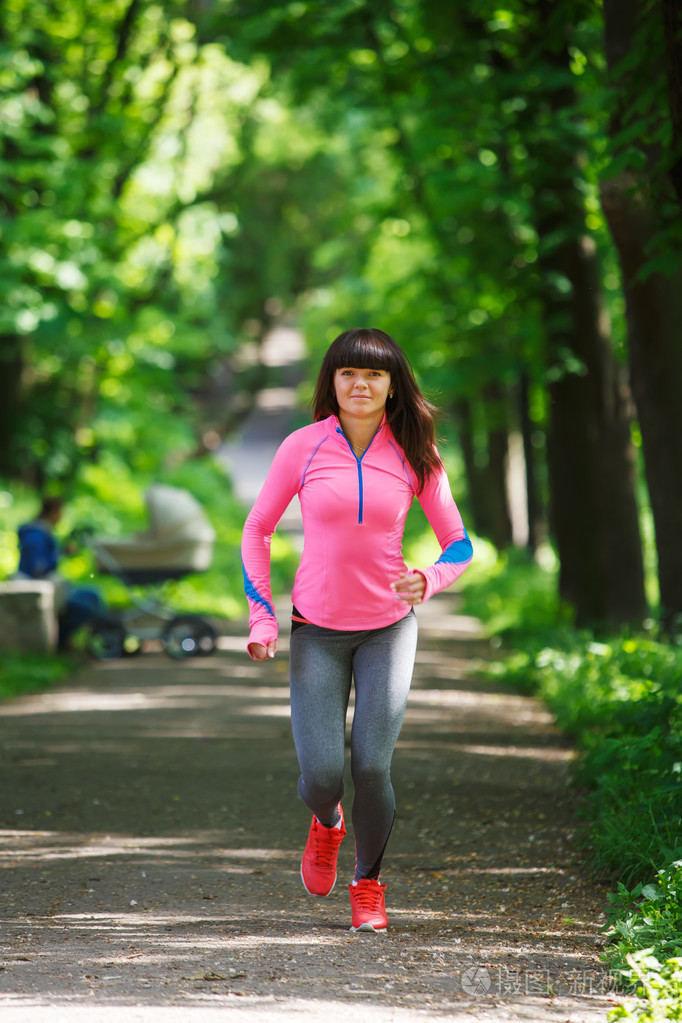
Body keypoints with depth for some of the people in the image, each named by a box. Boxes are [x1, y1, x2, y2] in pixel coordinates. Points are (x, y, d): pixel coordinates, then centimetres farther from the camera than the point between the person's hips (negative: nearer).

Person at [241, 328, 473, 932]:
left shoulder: (414, 456, -3)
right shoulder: (304, 447, -5)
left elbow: (458, 543, 4)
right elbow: (257, 530, 6)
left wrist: (427, 582, -18)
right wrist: (262, 616, -3)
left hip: (388, 629, 0)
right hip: (317, 632, 0)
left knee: (372, 766, -10)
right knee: (322, 775, -9)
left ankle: (368, 884, 15)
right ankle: (327, 823, 30)